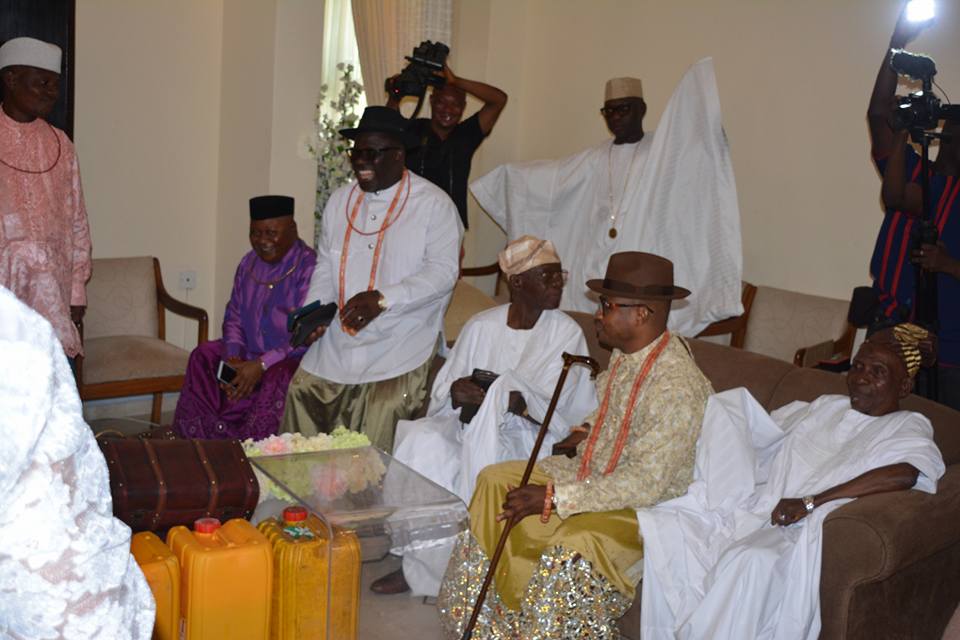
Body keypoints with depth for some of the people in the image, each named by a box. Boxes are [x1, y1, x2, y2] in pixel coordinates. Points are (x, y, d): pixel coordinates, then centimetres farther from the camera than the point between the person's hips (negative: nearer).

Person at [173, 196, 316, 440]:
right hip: (249, 357, 8)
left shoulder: (309, 267, -15)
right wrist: (232, 356, -6)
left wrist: (262, 364, -26)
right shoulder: (249, 263, 9)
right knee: (204, 356, -9)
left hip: (294, 362, -7)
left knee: (278, 379, -36)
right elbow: (234, 317, 13)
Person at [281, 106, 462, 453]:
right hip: (335, 345, 6)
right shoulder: (340, 200, 14)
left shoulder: (434, 204, -5)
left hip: (399, 349, -5)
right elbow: (325, 268, 18)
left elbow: (442, 272, -13)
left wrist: (383, 298, -25)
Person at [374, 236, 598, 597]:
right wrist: (457, 393, -18)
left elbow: (550, 407, -10)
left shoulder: (566, 333, -1)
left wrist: (499, 398, -24)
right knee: (422, 440, -26)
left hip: (528, 436, -3)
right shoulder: (482, 326, 7)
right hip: (470, 426, 3)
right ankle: (423, 565, -16)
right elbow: (441, 393, 6)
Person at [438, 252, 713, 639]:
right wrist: (587, 433, 2)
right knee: (494, 481, 2)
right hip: (593, 470, 9)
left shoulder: (677, 387, -28)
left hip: (641, 506, -9)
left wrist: (553, 497, -29)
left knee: (572, 548, -35)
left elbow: (645, 484, -30)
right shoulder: (626, 352, -1)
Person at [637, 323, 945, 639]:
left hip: (799, 533, -7)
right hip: (752, 511, 8)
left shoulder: (907, 427, 6)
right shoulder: (824, 406, 27)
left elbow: (906, 473, -19)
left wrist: (809, 502, -22)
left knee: (751, 561, -39)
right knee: (663, 522, -17)